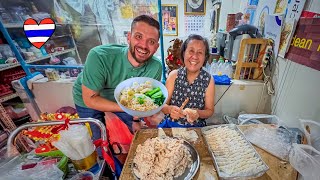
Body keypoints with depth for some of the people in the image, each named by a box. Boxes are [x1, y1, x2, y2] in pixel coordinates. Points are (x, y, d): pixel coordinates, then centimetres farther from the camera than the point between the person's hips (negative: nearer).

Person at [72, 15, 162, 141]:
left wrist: (136, 119, -13)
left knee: (134, 136, 14)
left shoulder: (156, 67, -26)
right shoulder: (99, 56, -37)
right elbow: (90, 99, -27)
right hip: (88, 102, -2)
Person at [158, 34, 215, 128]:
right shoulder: (174, 75, -7)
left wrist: (198, 113, -21)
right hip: (170, 124, 0)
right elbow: (163, 105, -4)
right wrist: (170, 109, -25)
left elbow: (209, 110, -2)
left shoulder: (208, 80, -8)